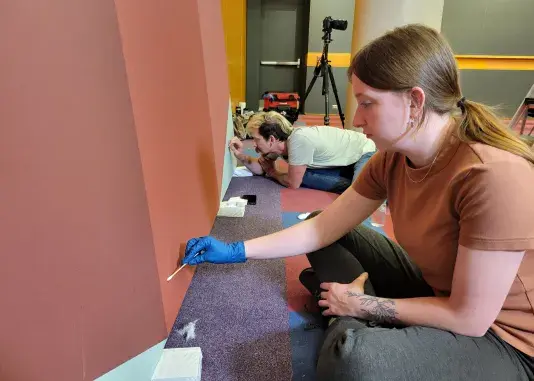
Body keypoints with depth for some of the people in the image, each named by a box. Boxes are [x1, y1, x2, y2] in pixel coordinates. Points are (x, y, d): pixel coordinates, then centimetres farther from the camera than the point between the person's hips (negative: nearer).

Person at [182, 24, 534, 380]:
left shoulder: (493, 177, -32)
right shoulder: (392, 158, -10)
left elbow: (469, 318, -25)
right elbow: (323, 228, -6)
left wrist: (365, 305, -15)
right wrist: (236, 251, -6)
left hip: (500, 337, -6)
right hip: (435, 289, 7)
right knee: (327, 240, 4)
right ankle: (351, 326, -3)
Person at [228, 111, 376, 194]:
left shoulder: (299, 140, -35)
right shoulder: (279, 142, -9)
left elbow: (292, 183, -26)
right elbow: (261, 168, 3)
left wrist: (273, 173, -8)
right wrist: (242, 156, -16)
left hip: (365, 152, -9)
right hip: (346, 162, 9)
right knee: (303, 176, -11)